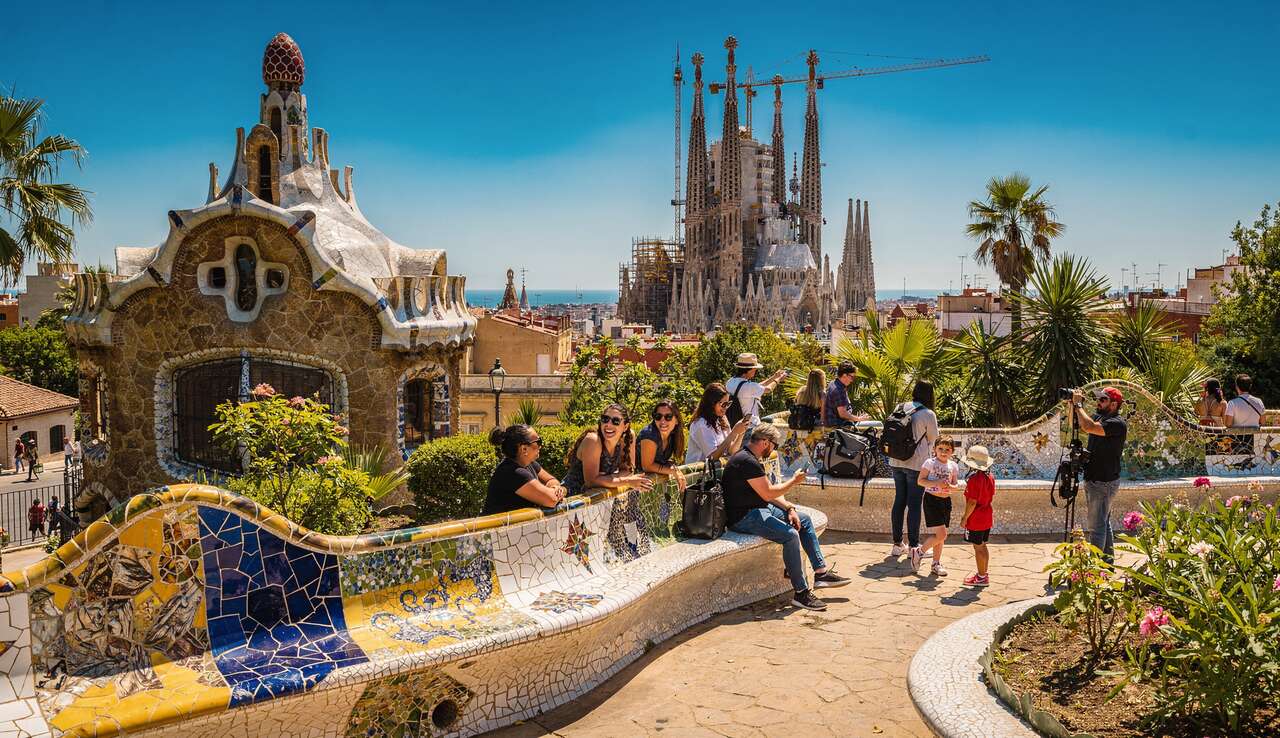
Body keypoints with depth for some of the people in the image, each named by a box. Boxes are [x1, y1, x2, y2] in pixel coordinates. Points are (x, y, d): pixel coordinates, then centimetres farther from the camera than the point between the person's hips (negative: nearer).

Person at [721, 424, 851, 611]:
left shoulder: (752, 460, 15)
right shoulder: (747, 462, -20)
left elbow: (769, 491, 16)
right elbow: (768, 494, -21)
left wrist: (789, 508, 2)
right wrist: (794, 481, -8)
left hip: (758, 510, 12)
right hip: (743, 517, -12)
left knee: (804, 519, 11)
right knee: (791, 535, -27)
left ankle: (821, 572, 13)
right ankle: (801, 593, -19)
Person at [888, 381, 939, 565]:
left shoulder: (900, 408, 1)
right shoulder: (928, 414, -12)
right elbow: (933, 439, 0)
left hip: (896, 461, 5)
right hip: (917, 463, -5)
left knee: (899, 501, 13)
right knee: (914, 505, 0)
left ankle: (898, 543, 20)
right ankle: (913, 546, -1)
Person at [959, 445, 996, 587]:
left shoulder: (974, 479, -23)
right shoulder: (990, 476, 3)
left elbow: (972, 502, -22)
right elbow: (991, 496, 12)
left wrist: (965, 518, -14)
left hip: (976, 519, -9)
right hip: (987, 517, 9)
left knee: (978, 548, 1)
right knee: (983, 546, 18)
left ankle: (981, 577, 8)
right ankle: (984, 574, 26)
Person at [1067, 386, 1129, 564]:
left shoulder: (1117, 424, -18)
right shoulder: (1099, 417, 10)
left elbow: (1088, 427, -32)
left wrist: (1078, 404, -20)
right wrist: (1072, 404, 1)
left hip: (1104, 483, -10)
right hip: (1094, 480, 10)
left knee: (1097, 526, -7)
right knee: (1103, 523, 18)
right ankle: (1108, 561, 28)